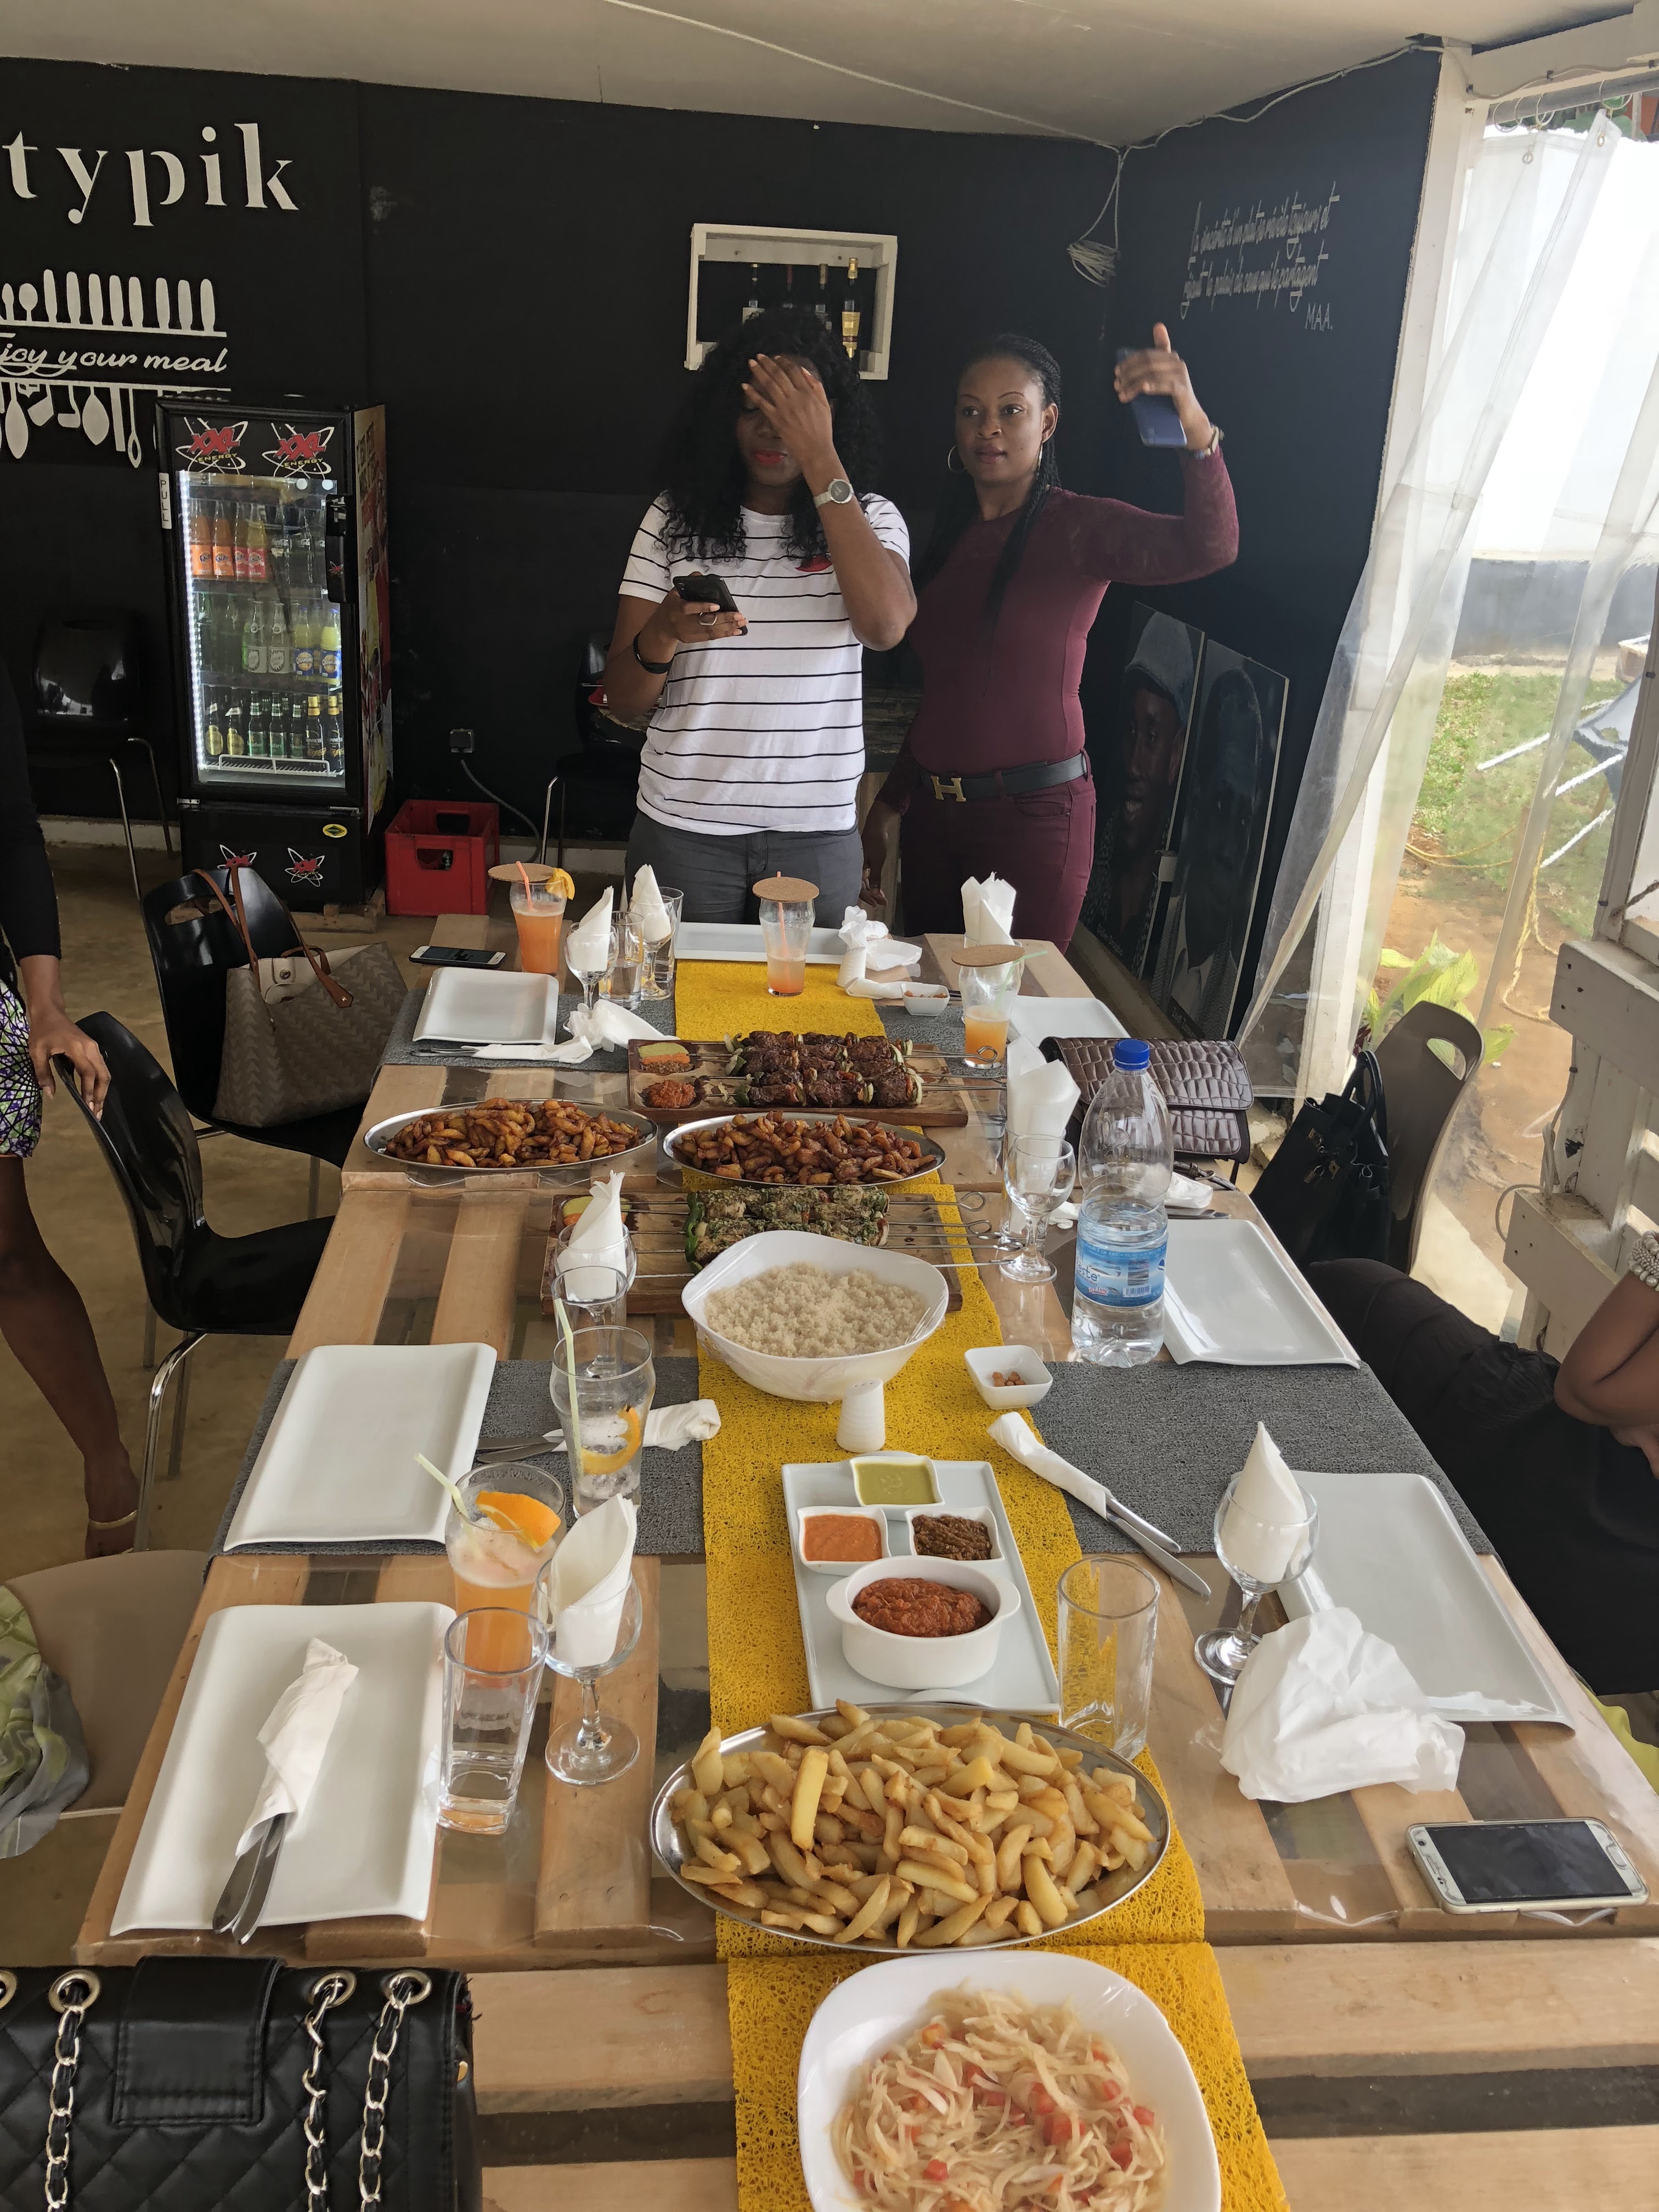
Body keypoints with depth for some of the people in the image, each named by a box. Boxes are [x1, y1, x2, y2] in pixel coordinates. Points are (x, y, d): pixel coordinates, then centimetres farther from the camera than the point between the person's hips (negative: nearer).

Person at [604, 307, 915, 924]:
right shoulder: (676, 518, 2)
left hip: (818, 830, 0)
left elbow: (884, 626, -22)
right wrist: (664, 632, -23)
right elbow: (623, 700, 0)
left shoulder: (868, 519, 2)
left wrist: (820, 460, -19)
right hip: (684, 825, 0)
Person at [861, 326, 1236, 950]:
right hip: (932, 807, 6)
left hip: (1034, 812, -6)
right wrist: (888, 805, 17)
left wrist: (1194, 424, -41)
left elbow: (1210, 547, -26)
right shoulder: (949, 535, 11)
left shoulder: (1076, 526, -7)